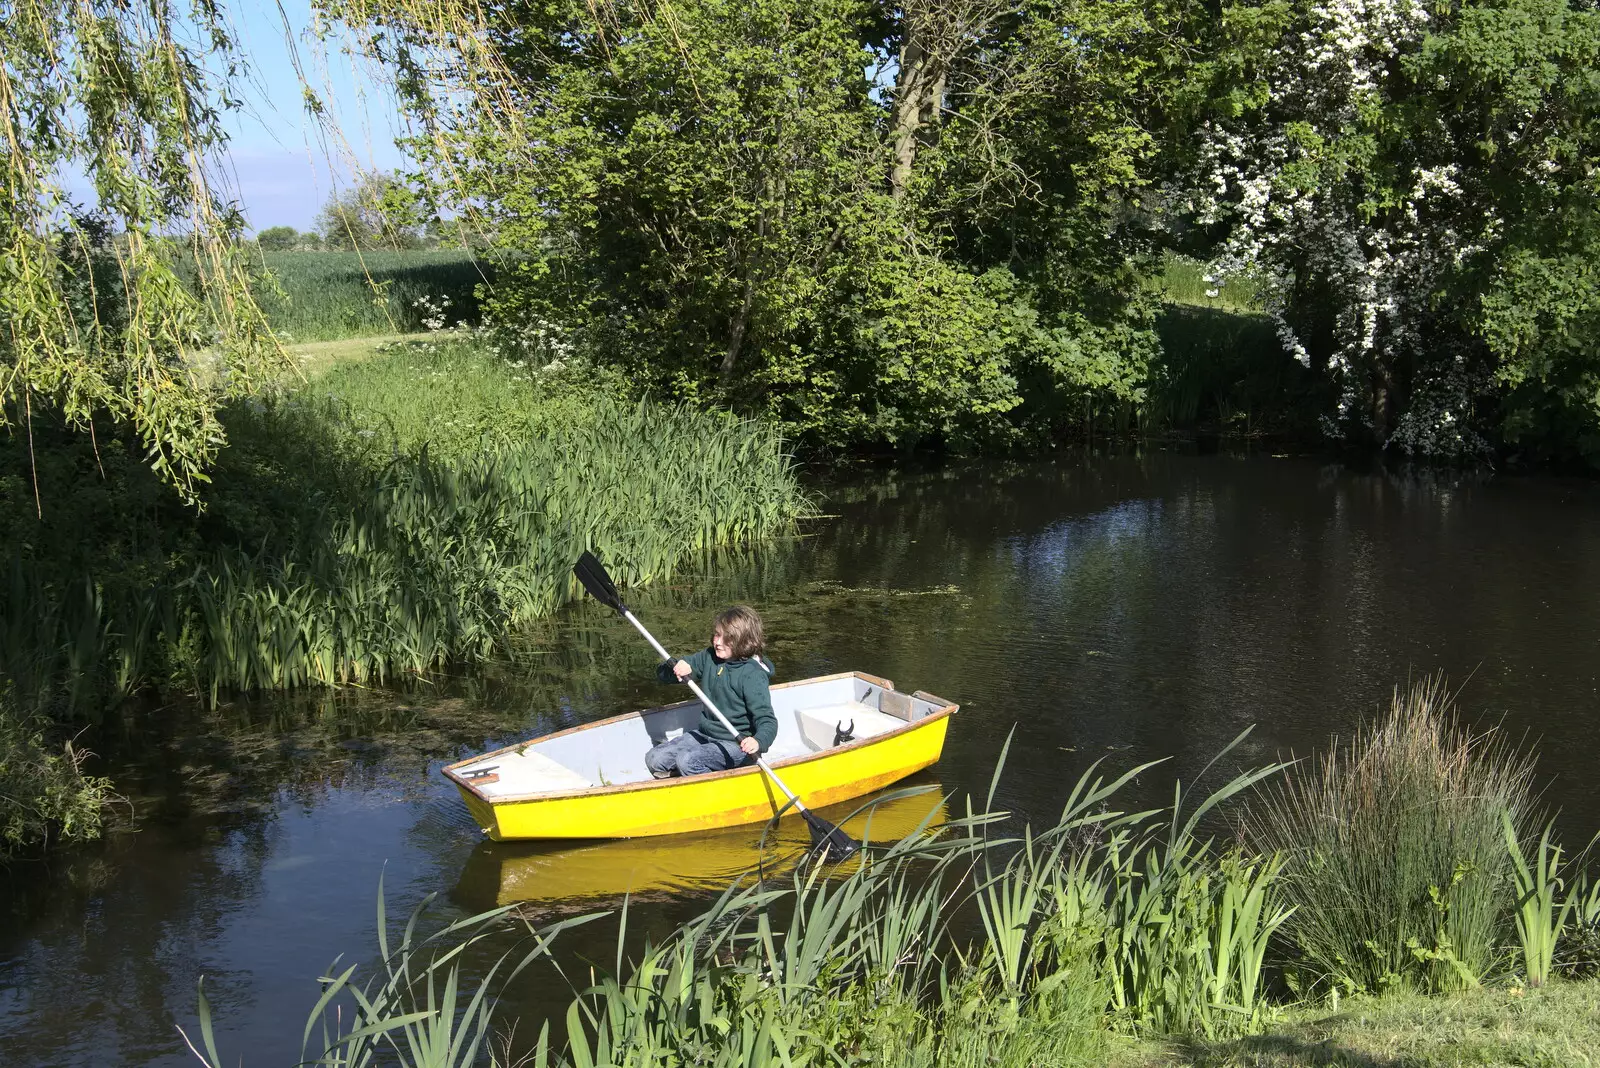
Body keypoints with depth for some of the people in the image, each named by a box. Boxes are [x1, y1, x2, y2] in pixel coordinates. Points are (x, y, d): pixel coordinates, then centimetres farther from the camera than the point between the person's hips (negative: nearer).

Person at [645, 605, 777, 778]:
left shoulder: (752, 675, -18)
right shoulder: (709, 657, 1)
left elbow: (767, 720, -24)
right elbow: (663, 674, 6)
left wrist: (758, 741, -46)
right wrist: (676, 669, -19)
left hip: (737, 744, -7)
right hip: (704, 733, 7)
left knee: (687, 760, -28)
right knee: (654, 759, -3)